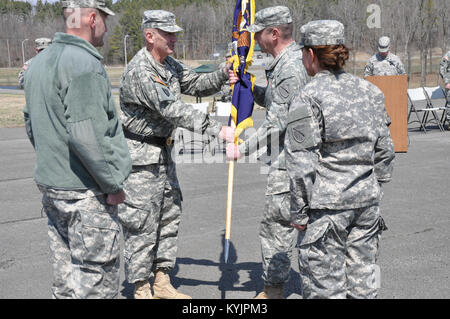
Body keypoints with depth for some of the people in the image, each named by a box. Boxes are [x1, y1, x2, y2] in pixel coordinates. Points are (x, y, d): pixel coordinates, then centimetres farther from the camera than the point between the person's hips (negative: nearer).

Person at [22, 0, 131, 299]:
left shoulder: (39, 62, 13)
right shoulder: (84, 63, -18)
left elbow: (31, 125, 20)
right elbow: (86, 136, -25)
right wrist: (113, 185, -16)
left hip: (50, 185, 10)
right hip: (86, 194, -9)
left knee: (65, 279, 18)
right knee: (97, 281, -1)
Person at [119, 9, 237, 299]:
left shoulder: (170, 65, 8)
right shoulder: (139, 71, -22)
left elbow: (197, 85, 13)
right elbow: (173, 110, -29)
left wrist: (223, 75, -9)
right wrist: (218, 130, -32)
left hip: (163, 152, 9)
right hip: (141, 157, -9)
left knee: (169, 216, 13)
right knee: (142, 223, -2)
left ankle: (162, 282, 25)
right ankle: (141, 290, 10)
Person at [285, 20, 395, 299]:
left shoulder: (308, 97, -10)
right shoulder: (369, 91, 8)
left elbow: (302, 163, -13)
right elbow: (385, 151, 12)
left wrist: (299, 212, -6)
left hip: (327, 205, -6)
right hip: (367, 201, 6)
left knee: (325, 286, 4)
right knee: (363, 283, 15)